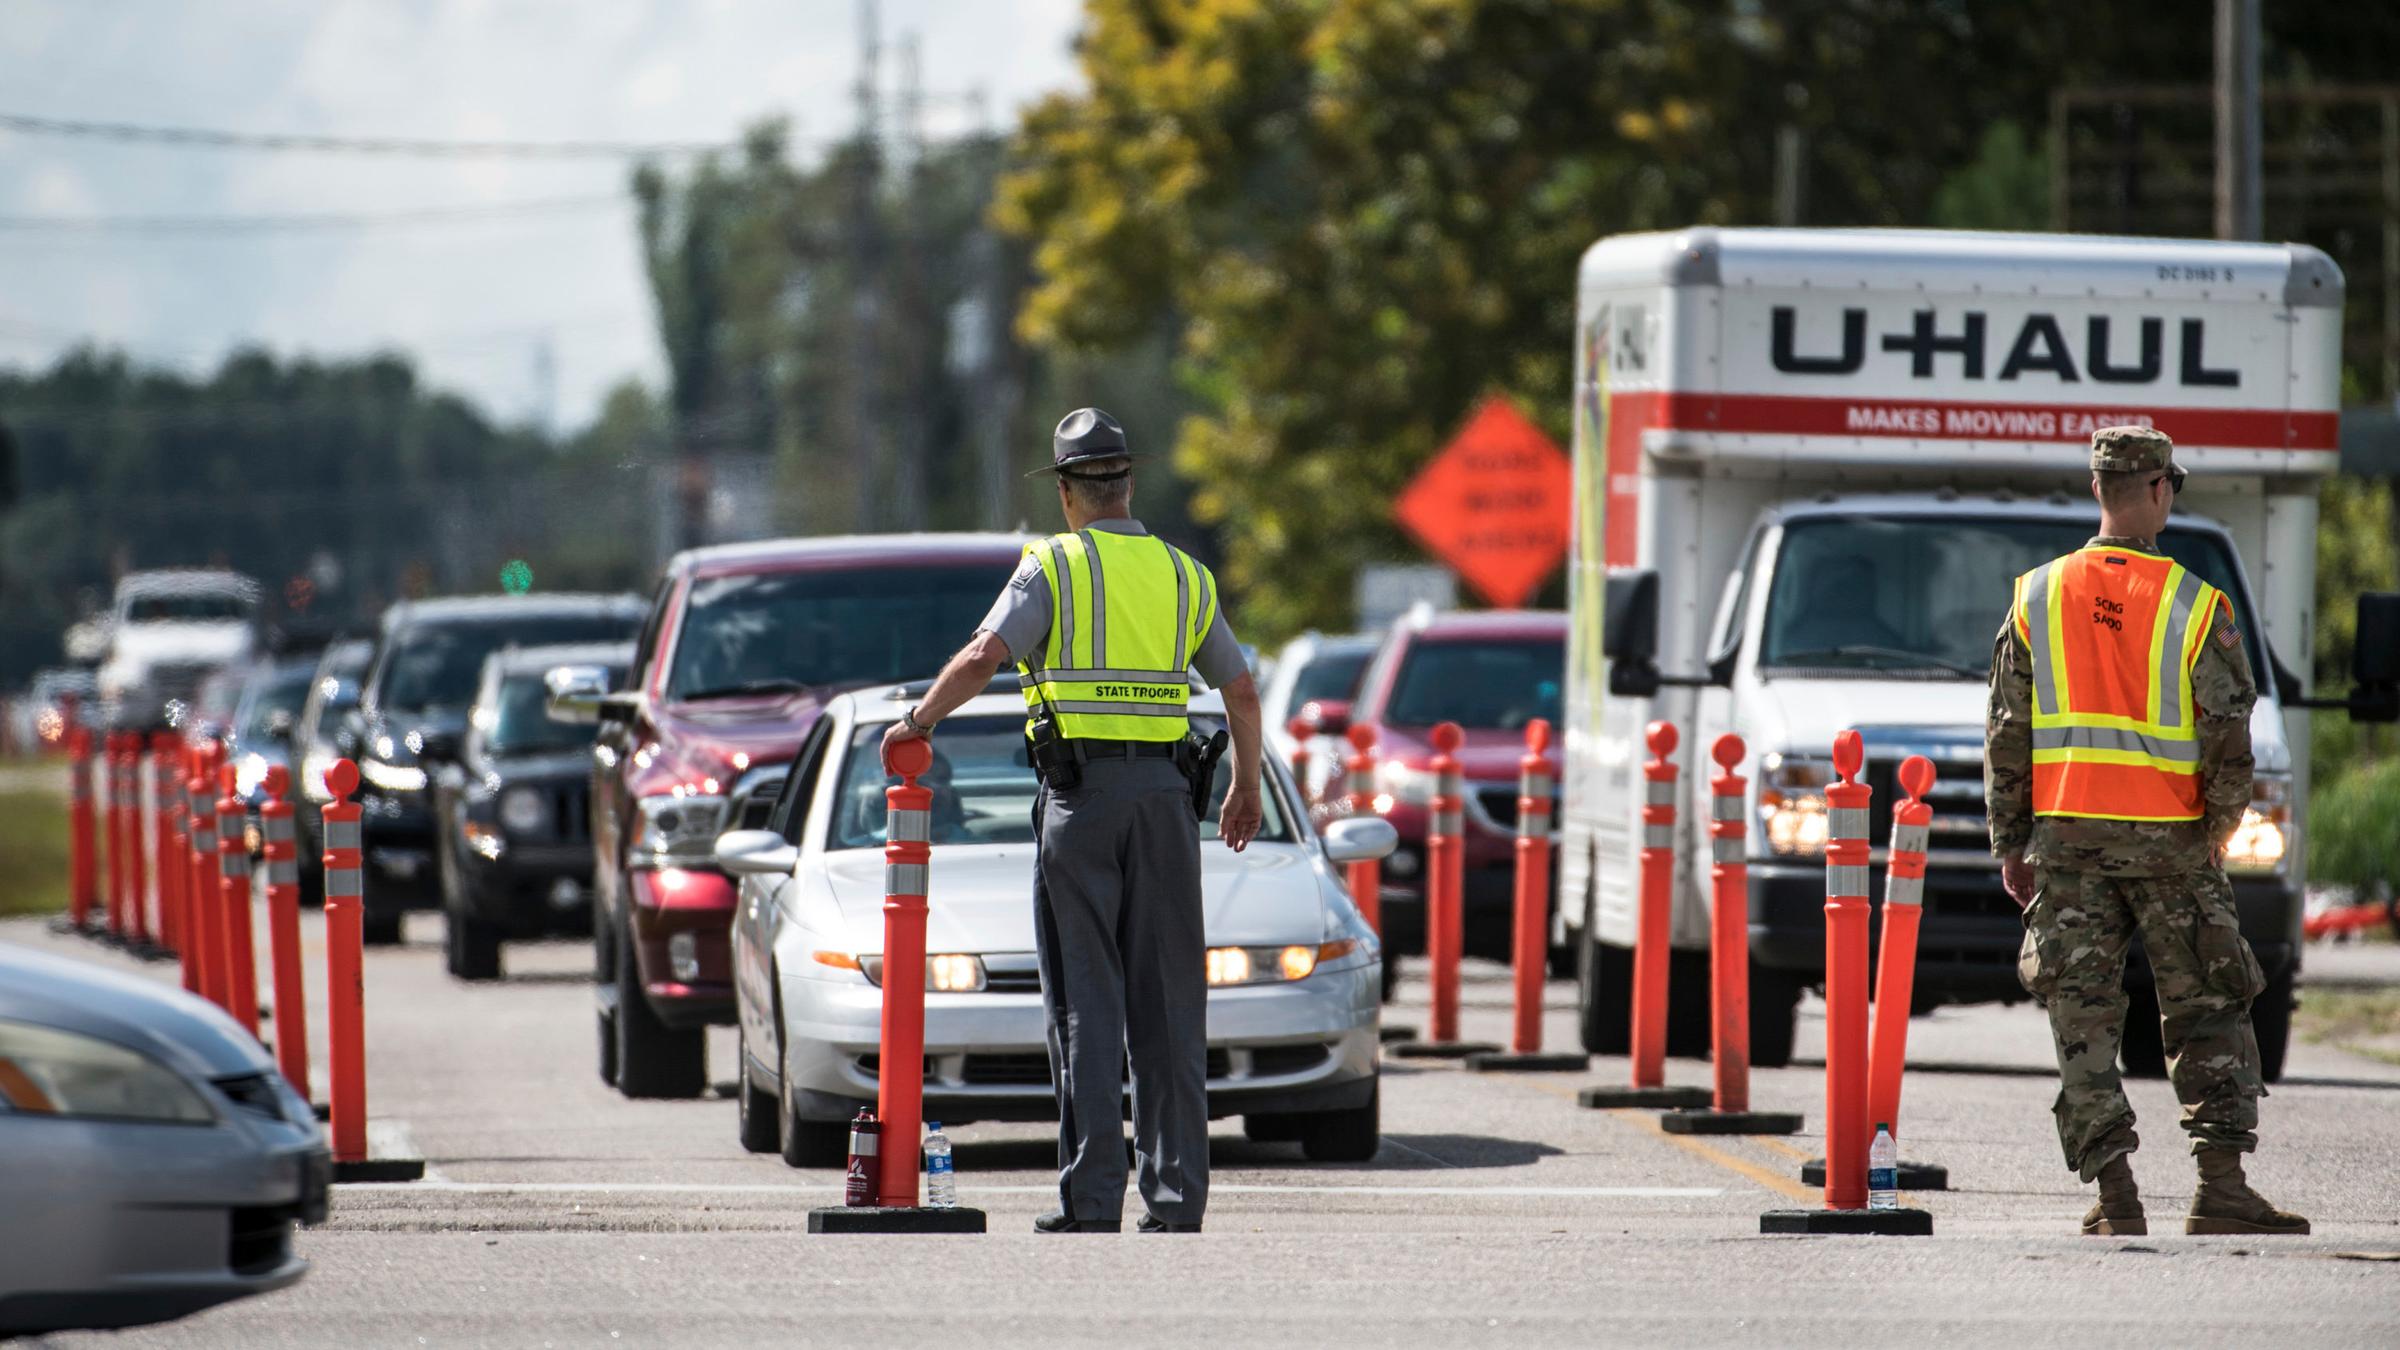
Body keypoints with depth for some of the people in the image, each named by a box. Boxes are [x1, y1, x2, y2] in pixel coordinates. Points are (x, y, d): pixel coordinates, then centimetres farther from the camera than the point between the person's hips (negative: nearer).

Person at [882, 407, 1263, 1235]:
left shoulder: (1054, 566, -1)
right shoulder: (1183, 575, 12)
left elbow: (983, 655, -15)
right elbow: (1242, 691, 18)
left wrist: (916, 723, -1)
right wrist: (1245, 787, 31)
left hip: (1080, 793, -3)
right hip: (1164, 793, 3)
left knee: (1086, 1002, -3)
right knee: (1167, 1002, 6)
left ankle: (1092, 1198, -7)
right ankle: (1176, 1193, 3)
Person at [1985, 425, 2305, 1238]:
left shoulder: (2036, 598, 3)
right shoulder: (2196, 607, -4)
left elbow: (2007, 737, 5)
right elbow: (2230, 738, -5)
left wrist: (2010, 845, 11)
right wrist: (2216, 833, 10)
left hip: (2067, 835, 2)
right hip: (2168, 837, -2)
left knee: (2084, 1022, 4)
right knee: (2209, 1018, 6)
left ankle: (2115, 1200, -2)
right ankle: (2221, 1188, -2)